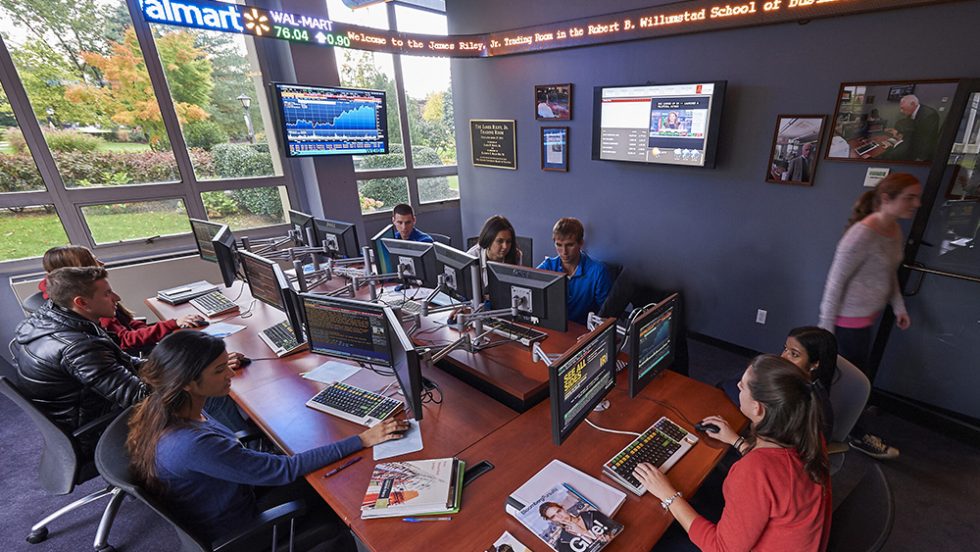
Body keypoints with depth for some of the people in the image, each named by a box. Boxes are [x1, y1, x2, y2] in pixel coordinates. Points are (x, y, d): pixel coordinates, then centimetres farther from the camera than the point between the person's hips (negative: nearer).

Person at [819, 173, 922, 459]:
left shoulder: (895, 229, 4)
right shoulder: (863, 234, -24)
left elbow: (890, 273, 17)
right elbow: (835, 281, -21)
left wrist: (899, 307, 14)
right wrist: (826, 325, -18)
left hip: (868, 314, 9)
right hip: (851, 317, -9)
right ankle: (857, 436, 25)